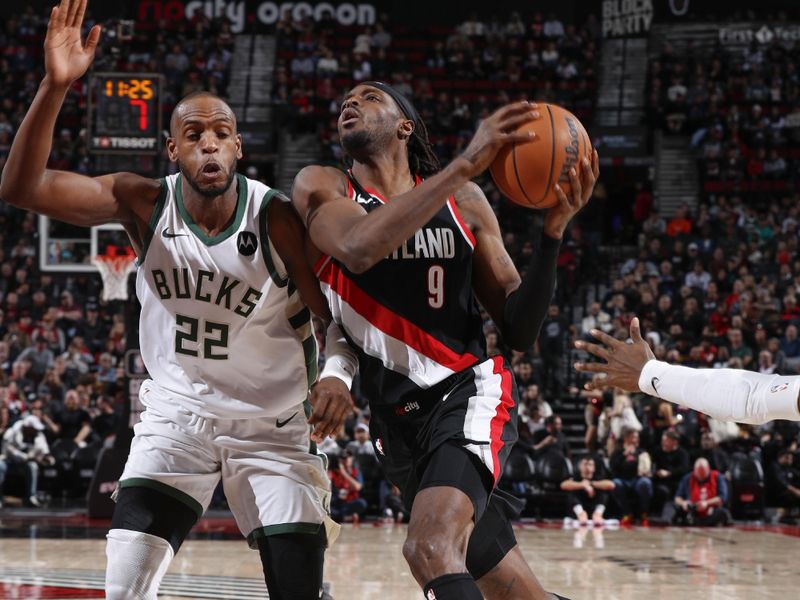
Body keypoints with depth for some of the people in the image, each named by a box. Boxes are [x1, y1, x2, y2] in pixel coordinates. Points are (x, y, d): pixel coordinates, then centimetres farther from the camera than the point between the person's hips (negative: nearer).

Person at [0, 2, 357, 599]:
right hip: (176, 416, 2)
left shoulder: (278, 220, -17)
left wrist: (338, 376, -36)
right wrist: (55, 87, -37)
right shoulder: (145, 204, -12)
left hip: (273, 428, -1)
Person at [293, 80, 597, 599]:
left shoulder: (462, 201, 5)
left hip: (469, 392, -2)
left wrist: (553, 231, -11)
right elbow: (358, 249, -24)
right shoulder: (321, 188, 1)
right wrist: (466, 164, -27)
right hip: (400, 426, 2)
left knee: (431, 548, -30)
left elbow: (520, 331, 3)